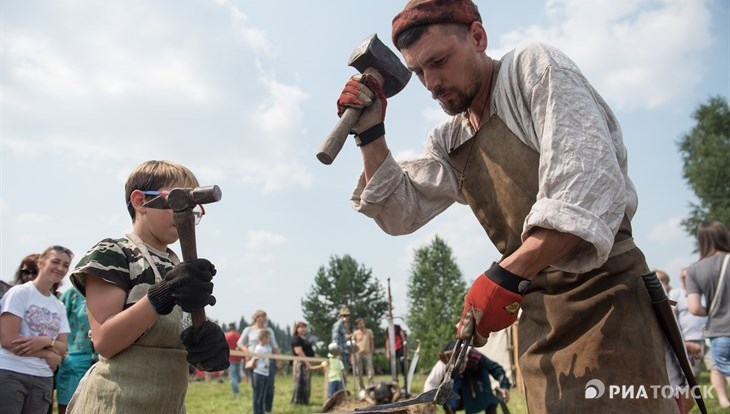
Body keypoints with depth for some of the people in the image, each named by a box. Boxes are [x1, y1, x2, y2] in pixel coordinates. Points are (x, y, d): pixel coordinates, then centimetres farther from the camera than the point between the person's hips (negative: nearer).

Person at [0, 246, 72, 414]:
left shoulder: (60, 307, 12)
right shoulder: (20, 292, -5)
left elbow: (62, 349, 6)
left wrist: (46, 341, -15)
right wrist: (49, 355, -8)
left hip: (43, 379, 6)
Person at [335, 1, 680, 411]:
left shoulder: (534, 67, -7)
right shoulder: (447, 141, 14)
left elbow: (588, 184, -19)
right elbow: (400, 213, 12)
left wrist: (506, 276, -27)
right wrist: (370, 133, 1)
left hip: (602, 293, -6)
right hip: (536, 313, 7)